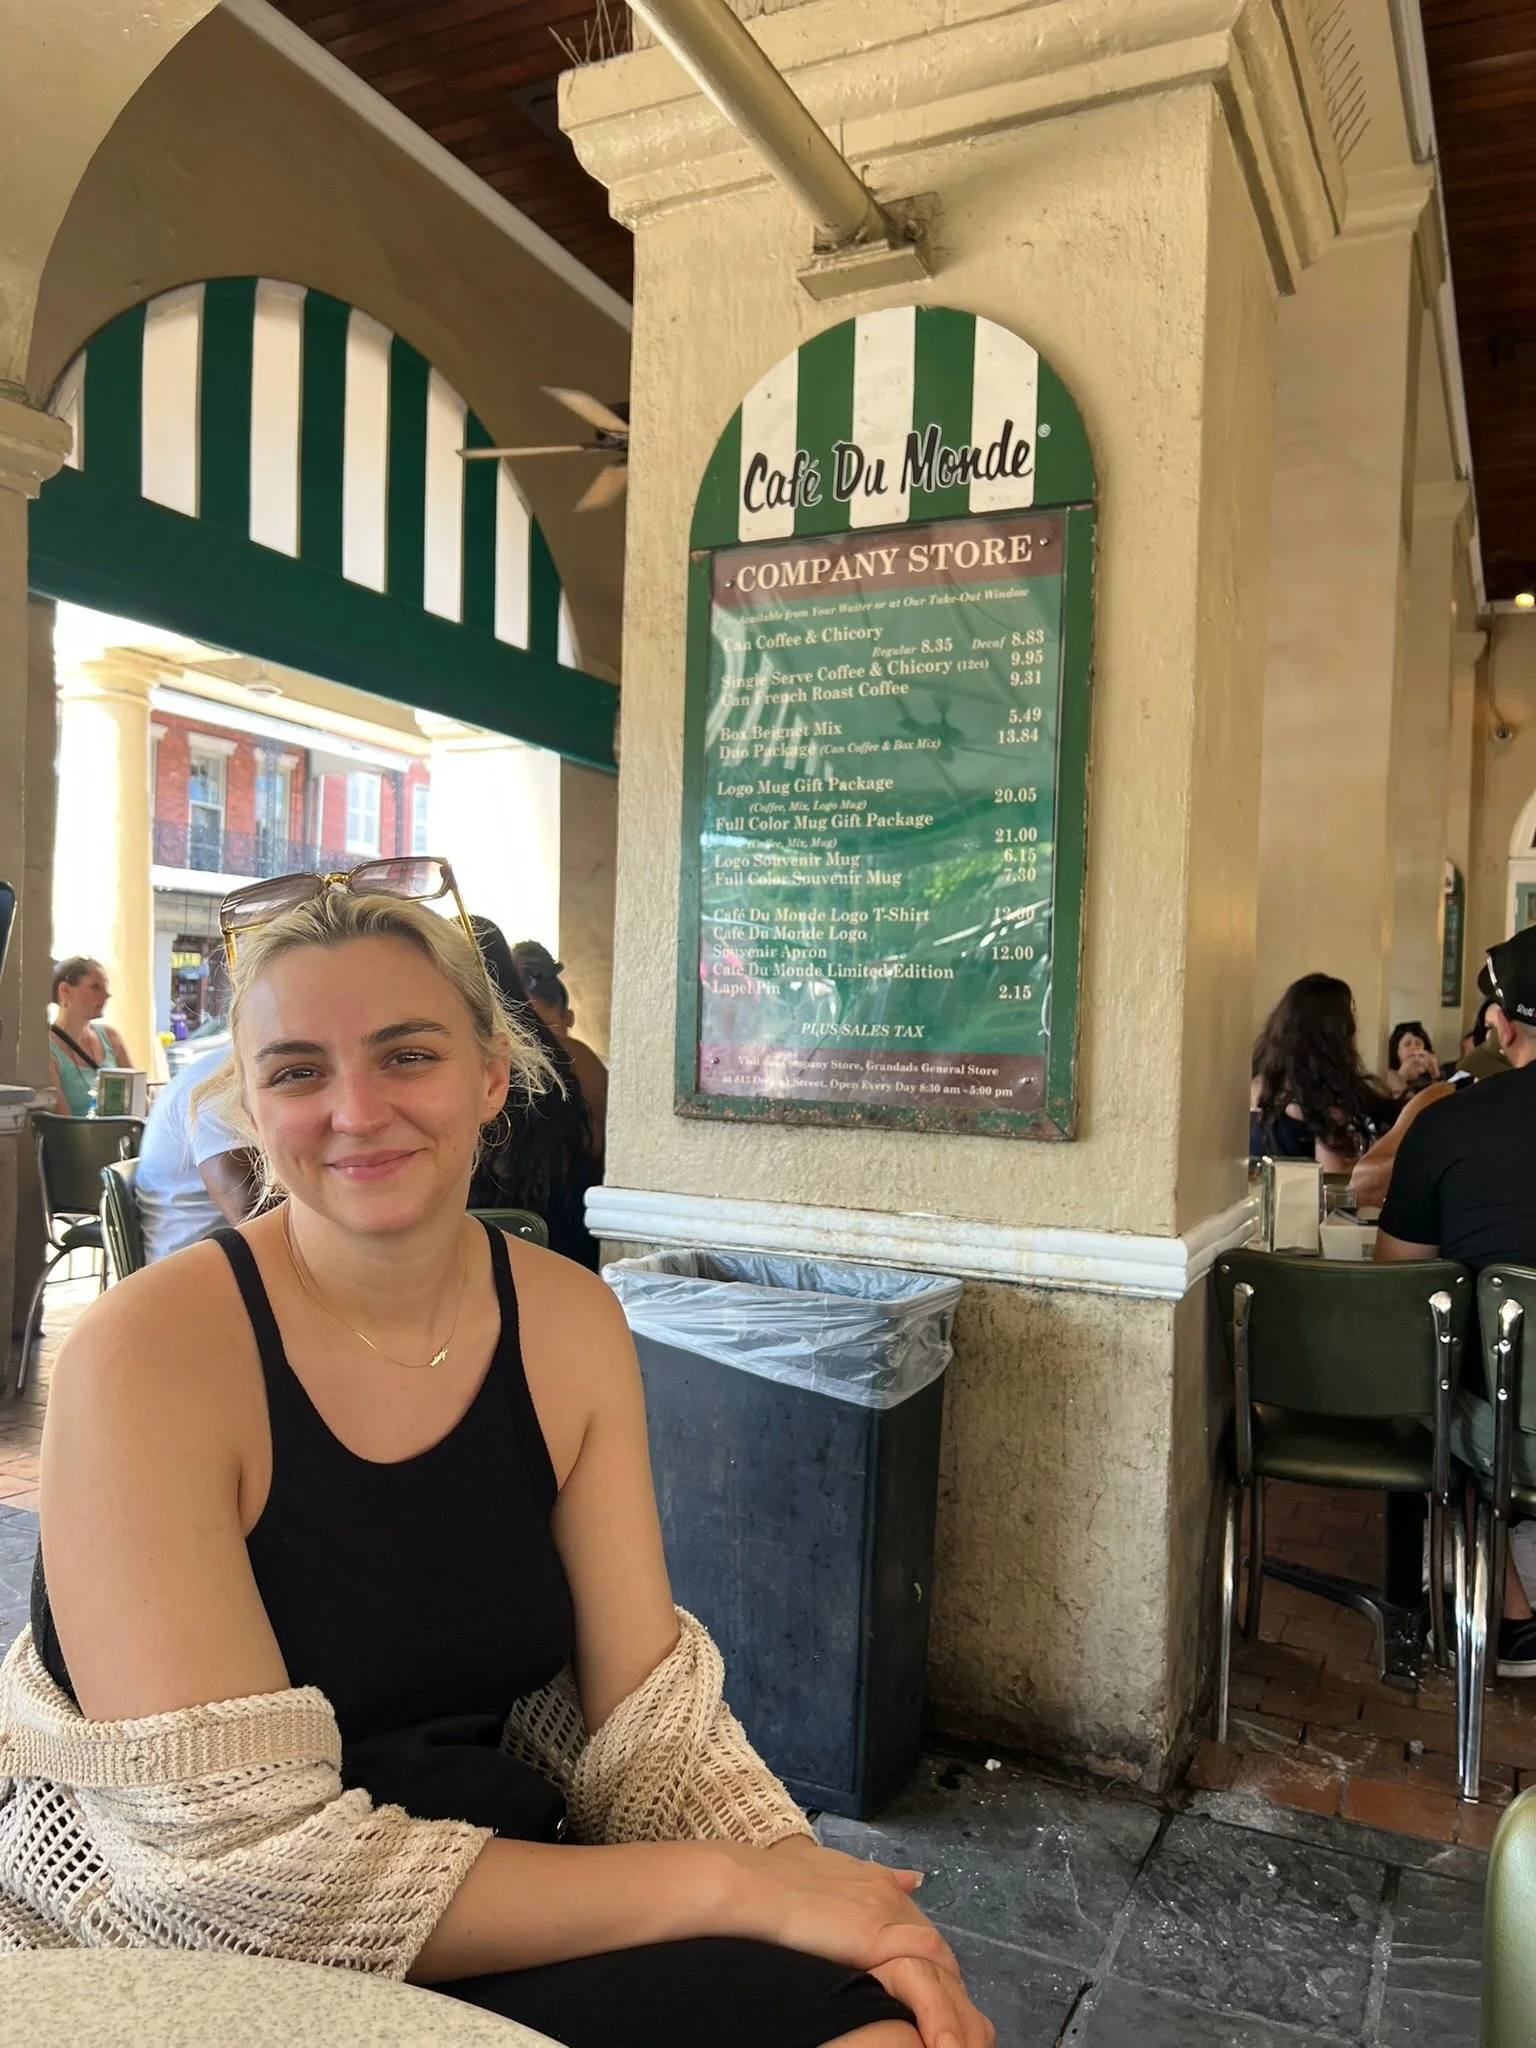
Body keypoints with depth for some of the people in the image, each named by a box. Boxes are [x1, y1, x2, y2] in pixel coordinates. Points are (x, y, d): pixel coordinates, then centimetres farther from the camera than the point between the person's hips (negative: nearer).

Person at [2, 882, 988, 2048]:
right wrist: (728, 1888, -24)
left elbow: (647, 1711, -3)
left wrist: (805, 1874, -22)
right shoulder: (146, 1354, -19)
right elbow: (240, 1866, -23)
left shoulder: (571, 1321, -4)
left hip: (495, 1923, 5)